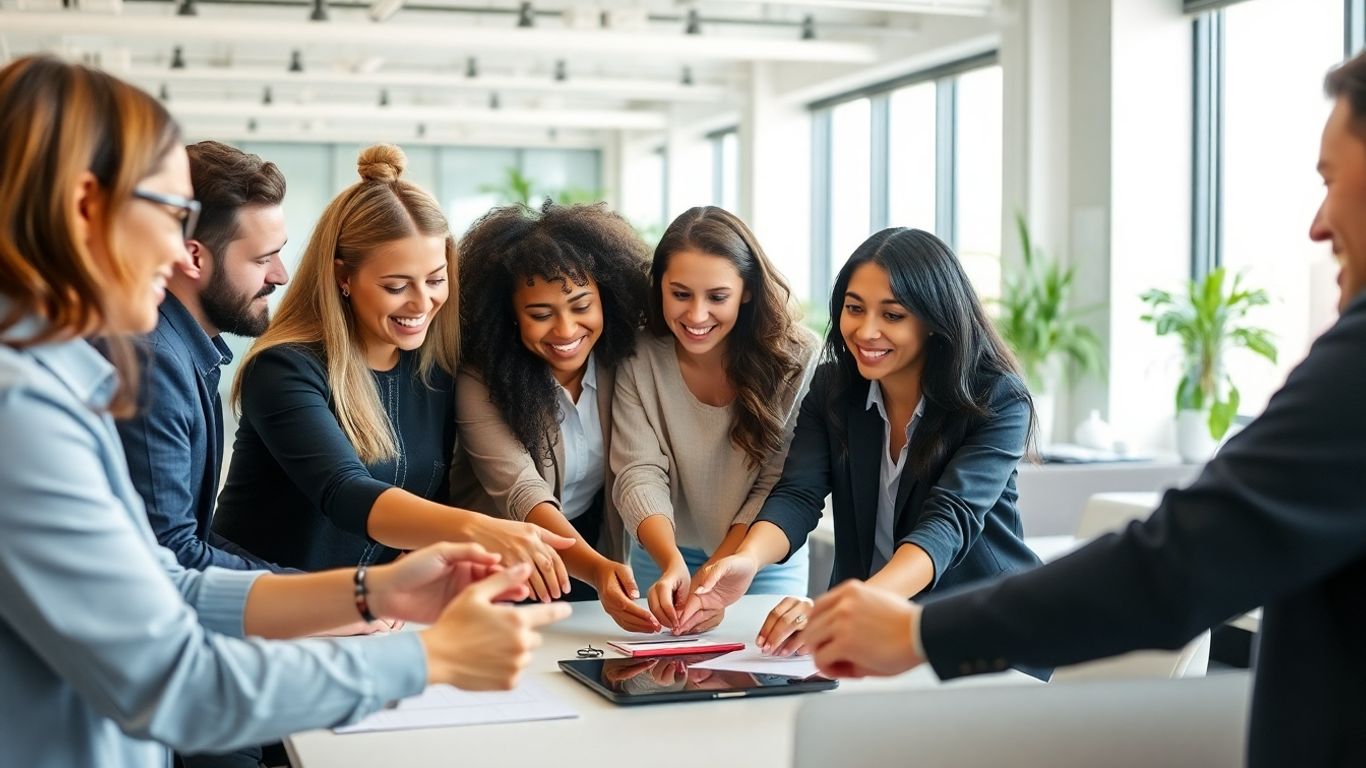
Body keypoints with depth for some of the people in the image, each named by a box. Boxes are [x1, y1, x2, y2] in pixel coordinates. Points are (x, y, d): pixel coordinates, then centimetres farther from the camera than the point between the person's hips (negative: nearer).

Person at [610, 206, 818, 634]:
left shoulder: (798, 358, -19)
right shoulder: (639, 357, -16)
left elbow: (778, 489, -19)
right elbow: (639, 474, -22)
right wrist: (672, 564, -39)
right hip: (663, 561, 1)